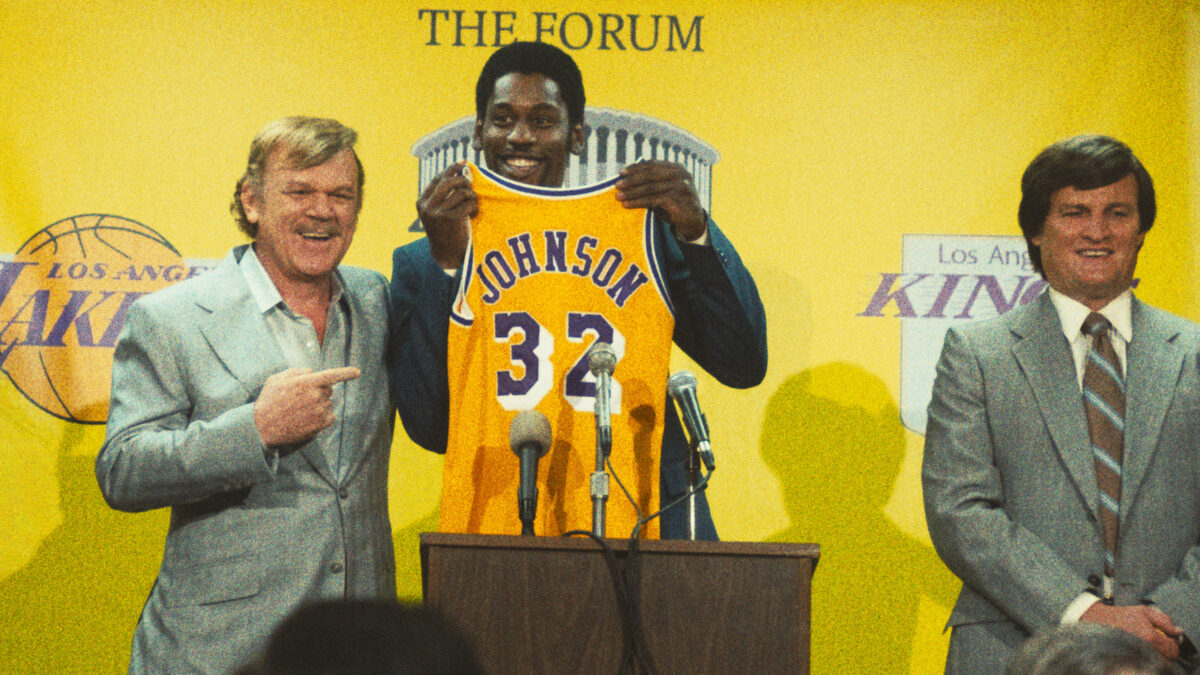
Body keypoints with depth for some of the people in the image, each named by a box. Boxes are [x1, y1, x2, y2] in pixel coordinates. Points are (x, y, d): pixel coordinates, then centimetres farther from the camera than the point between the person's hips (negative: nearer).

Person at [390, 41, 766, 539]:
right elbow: (432, 428, -3)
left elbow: (744, 367, 6)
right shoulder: (422, 266, 8)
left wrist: (694, 232, -4)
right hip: (501, 537, -1)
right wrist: (448, 263, -7)